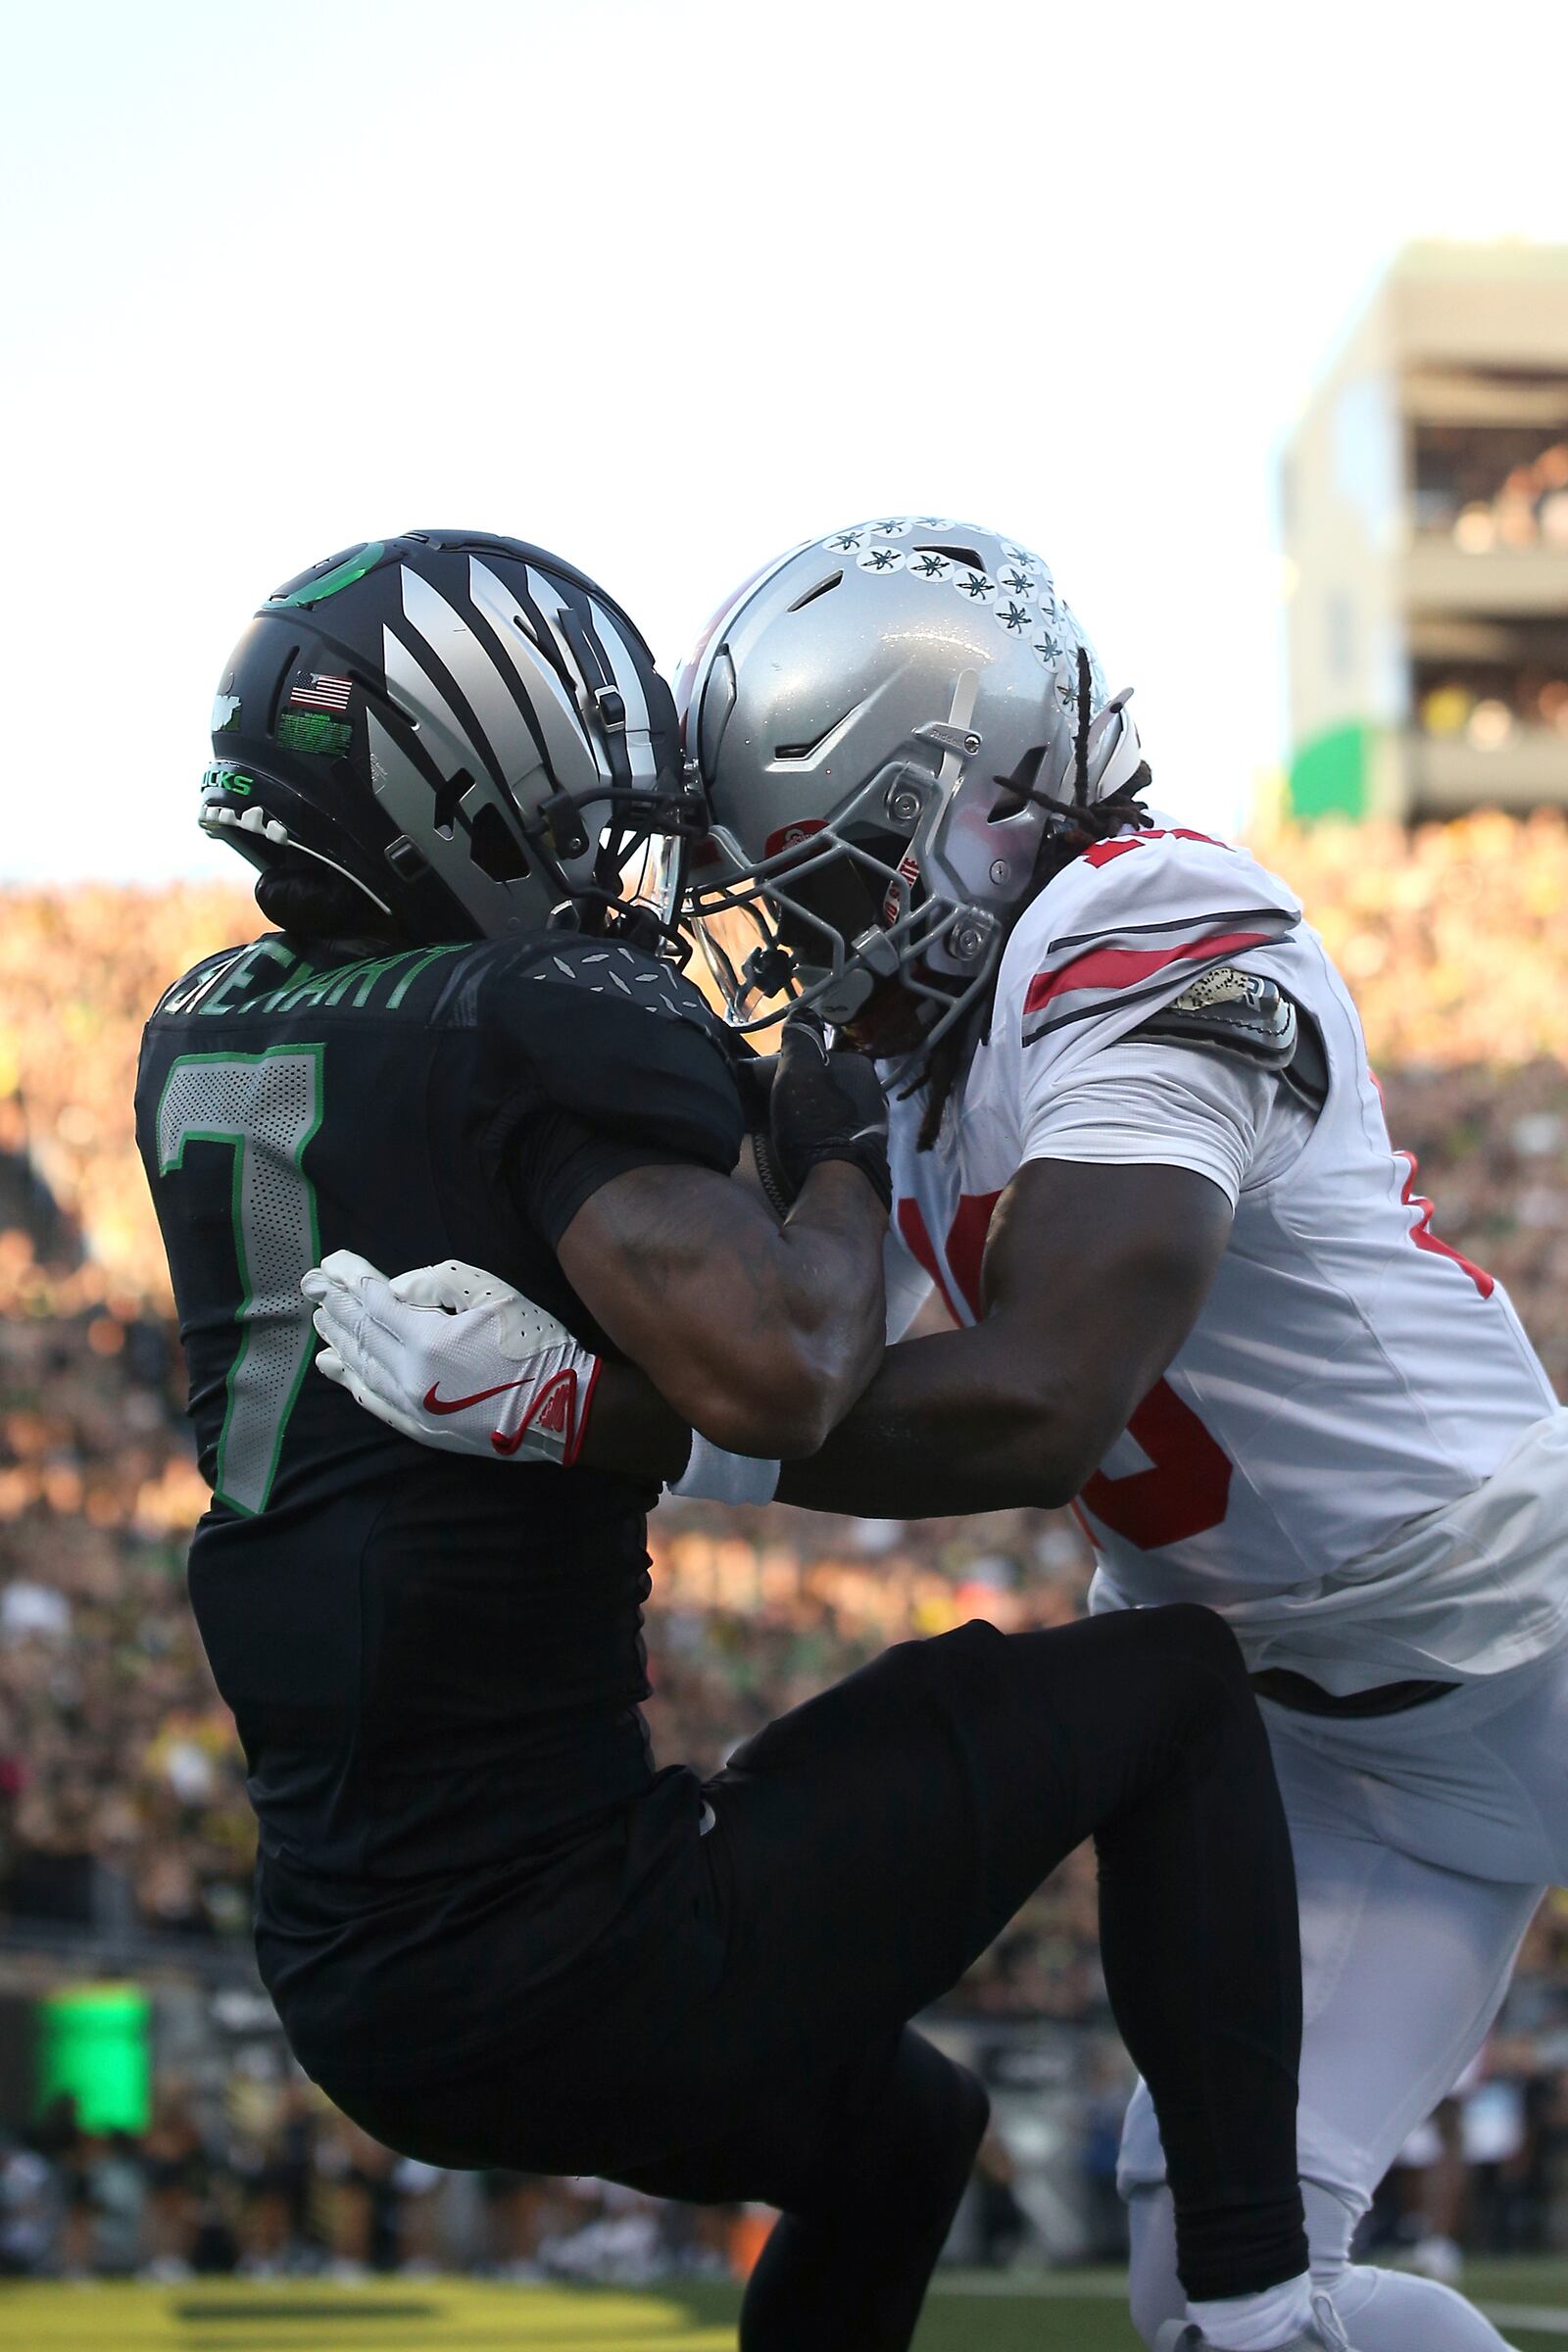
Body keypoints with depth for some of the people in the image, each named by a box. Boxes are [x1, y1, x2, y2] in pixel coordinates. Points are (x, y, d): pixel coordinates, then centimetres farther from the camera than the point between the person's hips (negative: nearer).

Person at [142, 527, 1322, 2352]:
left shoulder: (200, 1038, 10)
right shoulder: (559, 1022, -14)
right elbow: (775, 1378, -26)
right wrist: (847, 1158, -8)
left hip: (346, 1986, 8)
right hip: (571, 1968, -8)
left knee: (897, 2129, 33)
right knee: (1170, 1688, 8)